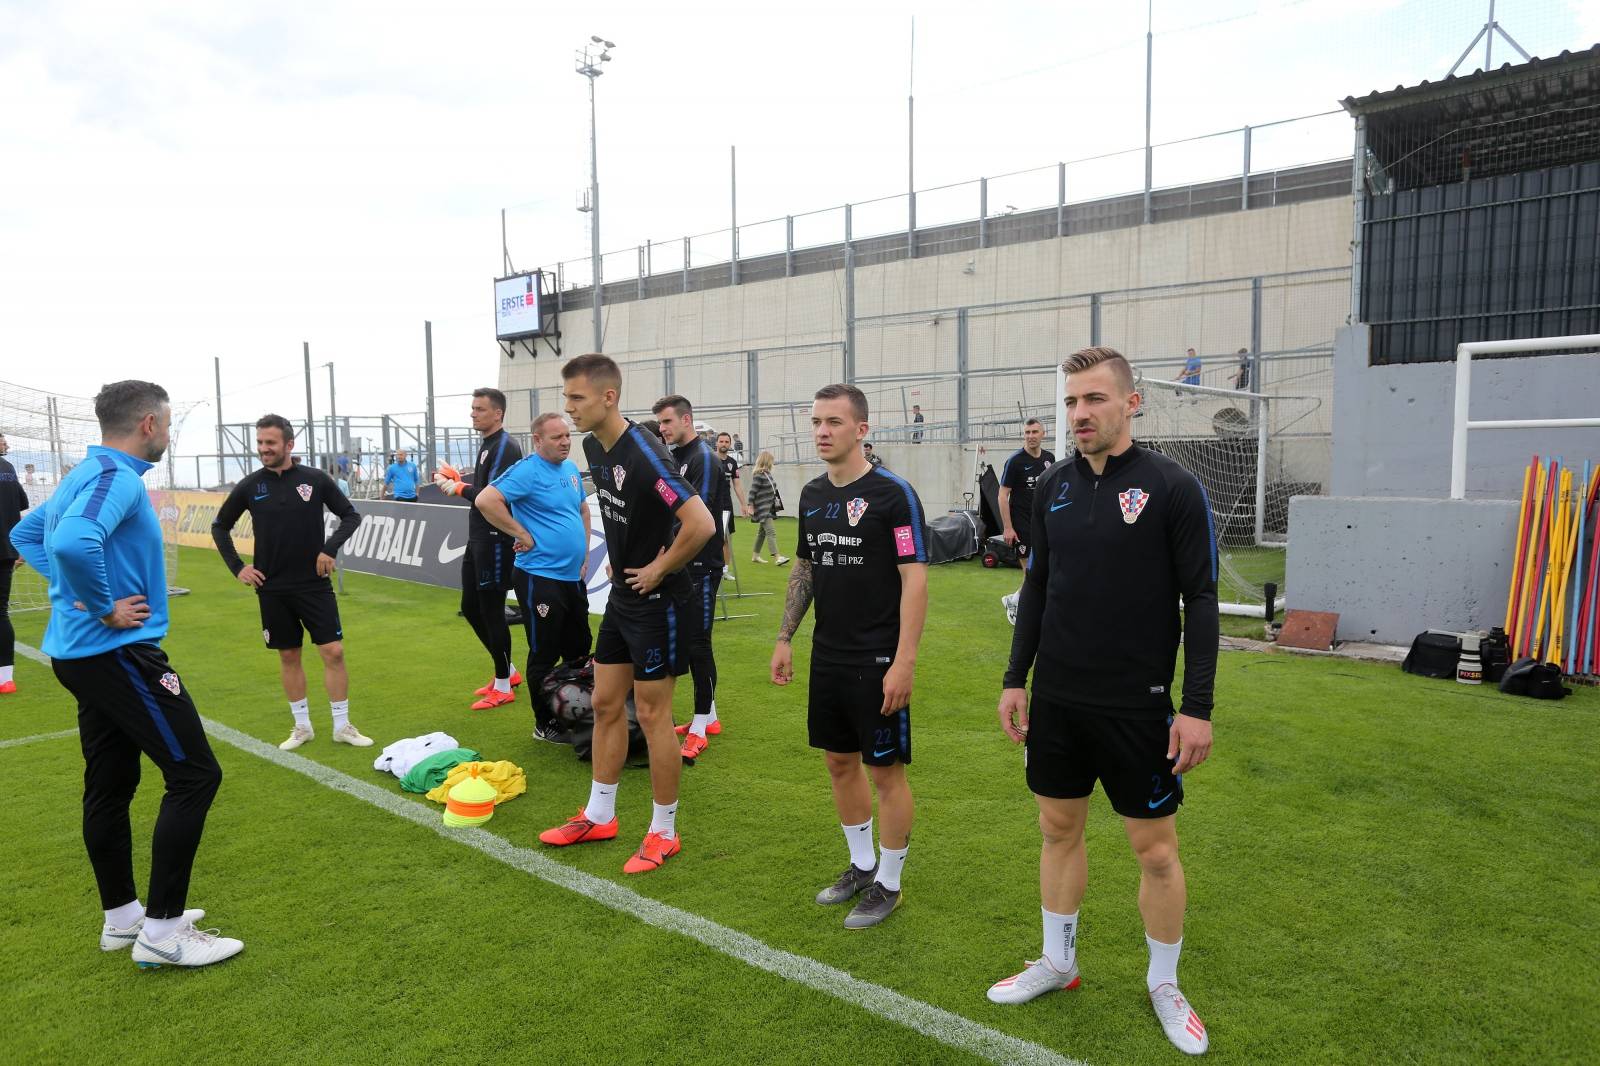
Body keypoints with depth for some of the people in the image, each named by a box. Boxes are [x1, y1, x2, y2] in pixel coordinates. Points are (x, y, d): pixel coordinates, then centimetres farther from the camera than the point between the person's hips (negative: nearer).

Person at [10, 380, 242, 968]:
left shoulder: (86, 474, 14)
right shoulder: (117, 478, -17)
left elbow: (26, 533, 28)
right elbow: (75, 542, -36)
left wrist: (75, 588, 16)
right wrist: (105, 607, -22)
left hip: (81, 653, 10)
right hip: (118, 652, -10)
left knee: (109, 785, 16)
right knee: (194, 774, -6)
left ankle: (122, 916, 28)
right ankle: (162, 932, -1)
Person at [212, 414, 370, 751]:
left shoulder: (315, 479, -6)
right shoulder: (249, 486, -2)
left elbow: (351, 515, 3)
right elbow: (220, 527, 12)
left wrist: (330, 548, -10)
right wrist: (237, 567, 3)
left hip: (315, 584, -1)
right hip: (272, 588, 2)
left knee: (333, 651, -4)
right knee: (288, 656, 10)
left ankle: (342, 726, 9)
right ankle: (302, 726, 24)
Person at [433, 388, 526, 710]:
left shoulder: (505, 447, -16)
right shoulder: (487, 445, 15)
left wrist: (458, 488, -12)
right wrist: (456, 481, 5)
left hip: (495, 542, -10)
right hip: (478, 539, 10)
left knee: (491, 610, -2)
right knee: (470, 607, 15)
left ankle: (503, 687, 12)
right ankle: (507, 671, 28)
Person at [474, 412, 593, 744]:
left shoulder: (571, 469, 10)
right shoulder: (527, 471, -15)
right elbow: (485, 501, -26)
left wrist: (584, 554, 16)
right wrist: (523, 534, -20)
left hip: (573, 576, 8)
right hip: (540, 577, -8)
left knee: (579, 652, 17)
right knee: (545, 655, 2)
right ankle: (545, 725, 16)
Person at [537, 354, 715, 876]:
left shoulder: (644, 454, -24)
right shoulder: (594, 447, 4)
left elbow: (701, 523, -30)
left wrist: (659, 570, -18)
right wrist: (620, 560, 13)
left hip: (655, 600, -9)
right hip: (621, 595, 9)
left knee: (652, 715, 1)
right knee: (605, 705, 15)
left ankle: (664, 832, 18)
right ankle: (598, 817, 31)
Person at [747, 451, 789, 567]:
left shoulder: (768, 473, 10)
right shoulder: (758, 475, -15)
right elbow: (752, 492, -16)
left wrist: (776, 502, 21)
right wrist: (751, 507, -17)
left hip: (769, 508, 9)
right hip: (762, 509, -9)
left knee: (762, 531, 15)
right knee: (771, 532, -13)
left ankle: (755, 556, 25)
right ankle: (777, 557, -15)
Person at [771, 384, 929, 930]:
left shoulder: (893, 494, -13)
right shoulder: (812, 495, 7)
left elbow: (915, 579, -16)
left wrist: (904, 662, -21)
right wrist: (785, 638, 13)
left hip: (877, 662, -7)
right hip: (827, 658, 7)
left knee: (886, 771, 5)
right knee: (840, 763, 16)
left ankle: (888, 884, 22)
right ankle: (861, 865, 35)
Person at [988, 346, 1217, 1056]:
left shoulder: (1173, 488, -11)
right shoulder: (1053, 487, 4)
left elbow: (1200, 600, -10)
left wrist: (1197, 707, -13)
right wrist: (1016, 679, 9)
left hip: (1137, 705, -4)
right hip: (1057, 701, 5)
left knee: (1155, 848, 8)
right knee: (1059, 829, 16)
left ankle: (1163, 983, 30)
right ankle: (1057, 963, 35)